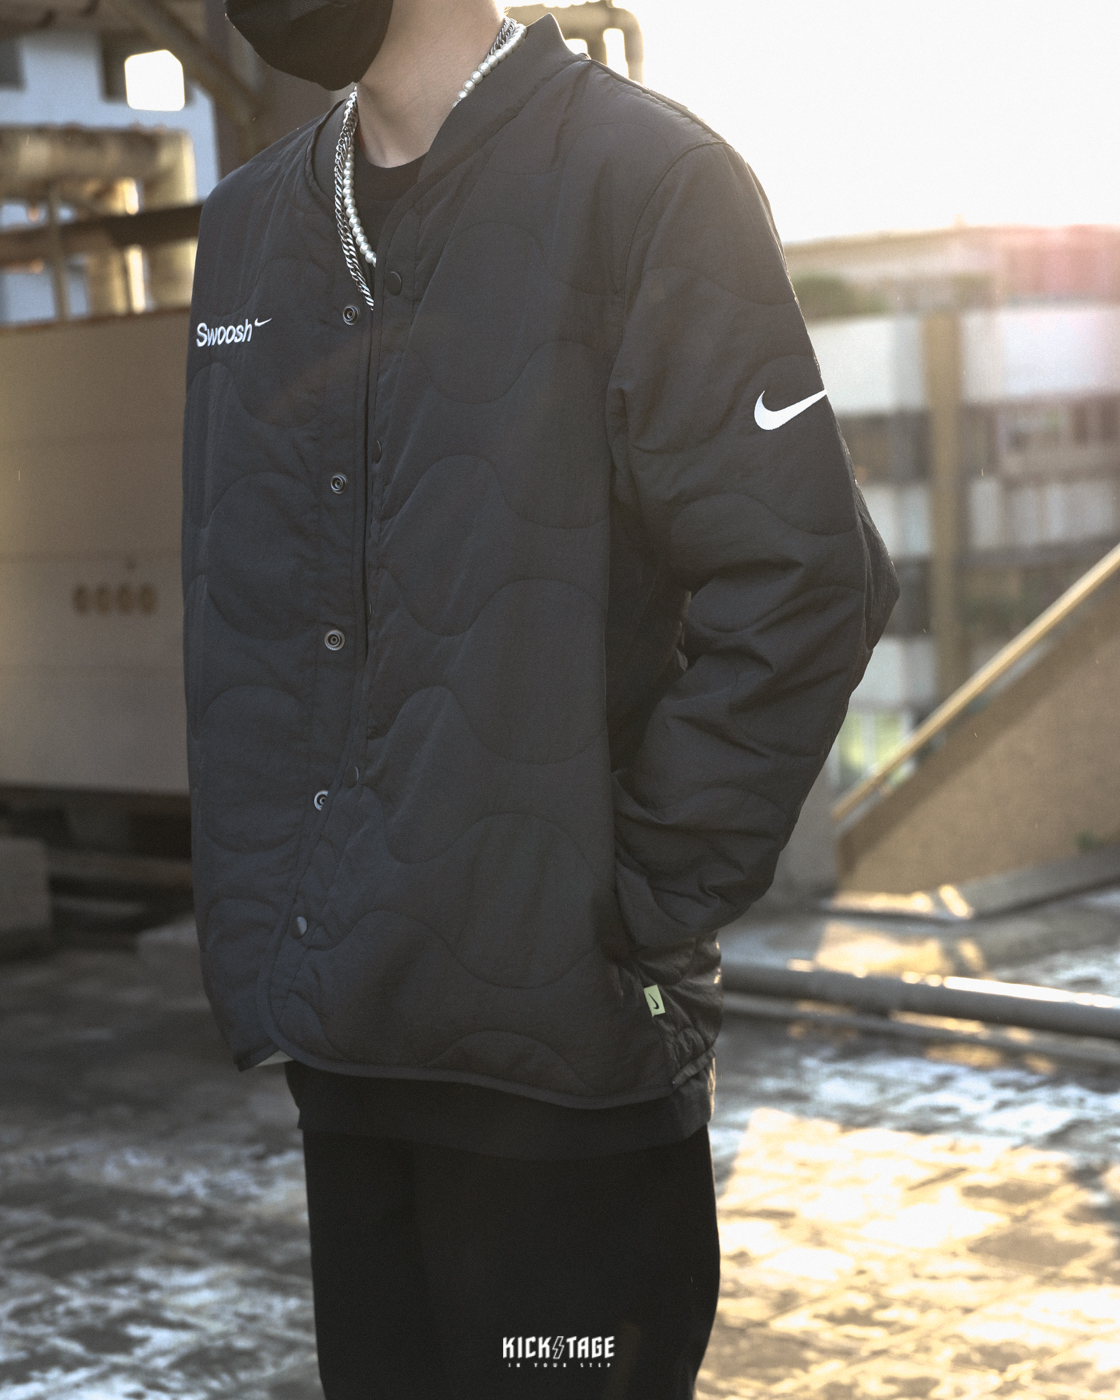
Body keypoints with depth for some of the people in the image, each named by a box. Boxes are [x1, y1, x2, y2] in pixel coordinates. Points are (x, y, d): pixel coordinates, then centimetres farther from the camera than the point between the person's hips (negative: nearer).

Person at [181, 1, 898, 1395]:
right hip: (337, 1032, 6)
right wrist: (261, 927, 10)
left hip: (559, 1035, -6)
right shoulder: (251, 227, 12)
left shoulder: (647, 182, -9)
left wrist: (649, 910, -13)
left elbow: (803, 583, -14)